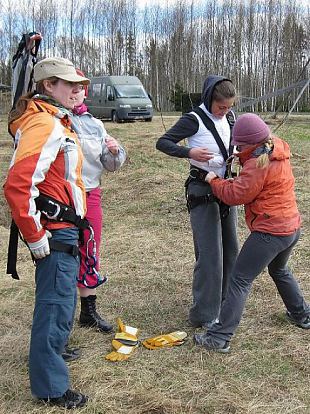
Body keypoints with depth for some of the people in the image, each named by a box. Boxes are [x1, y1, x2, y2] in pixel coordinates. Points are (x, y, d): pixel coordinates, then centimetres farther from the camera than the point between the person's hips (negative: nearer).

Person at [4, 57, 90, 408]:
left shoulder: (55, 120, 13)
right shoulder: (44, 124, -20)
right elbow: (17, 184, -29)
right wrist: (35, 236, -22)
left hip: (62, 228, 10)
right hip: (55, 231, -10)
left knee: (59, 297, 25)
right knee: (56, 303, -1)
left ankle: (52, 349, 45)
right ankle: (50, 387, 13)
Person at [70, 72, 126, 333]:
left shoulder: (95, 124, 11)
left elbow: (111, 165, 14)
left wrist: (114, 152, -8)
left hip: (91, 195, 5)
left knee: (90, 254, 13)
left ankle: (89, 311, 29)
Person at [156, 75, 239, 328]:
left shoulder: (229, 116, 6)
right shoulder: (194, 120, -13)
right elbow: (162, 143, -15)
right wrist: (189, 152, -30)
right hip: (203, 190, -7)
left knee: (230, 248, 12)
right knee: (210, 253, -10)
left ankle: (223, 301, 28)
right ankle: (203, 315, -1)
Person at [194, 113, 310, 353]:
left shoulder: (259, 165, -20)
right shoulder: (278, 151, 7)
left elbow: (235, 195, -19)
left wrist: (214, 181, -3)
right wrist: (243, 160, 3)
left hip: (270, 232, -9)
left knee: (241, 281, -6)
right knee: (279, 270, 33)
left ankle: (220, 338, -5)